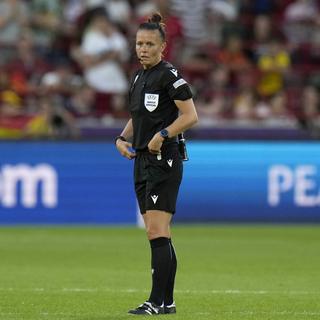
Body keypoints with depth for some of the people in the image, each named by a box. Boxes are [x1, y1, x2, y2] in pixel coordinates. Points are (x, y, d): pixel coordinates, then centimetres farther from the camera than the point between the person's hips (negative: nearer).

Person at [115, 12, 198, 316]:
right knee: (157, 234, 8)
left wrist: (162, 136, -22)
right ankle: (167, 301, 12)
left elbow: (190, 116, -14)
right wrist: (123, 138, 9)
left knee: (157, 231, -13)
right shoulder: (138, 77, 16)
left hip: (164, 160, -9)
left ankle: (157, 301, -13)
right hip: (142, 160, 9)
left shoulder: (169, 75, -10)